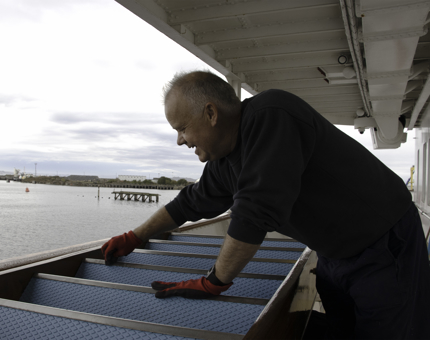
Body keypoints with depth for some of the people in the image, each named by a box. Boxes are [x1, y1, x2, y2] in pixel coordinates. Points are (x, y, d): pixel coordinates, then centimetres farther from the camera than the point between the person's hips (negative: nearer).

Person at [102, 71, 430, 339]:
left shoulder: (270, 115, -28)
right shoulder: (224, 161, 0)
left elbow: (257, 209, -33)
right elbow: (192, 203, 15)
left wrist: (214, 282, -22)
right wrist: (134, 238, 19)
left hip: (385, 250, -7)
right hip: (334, 256, 8)